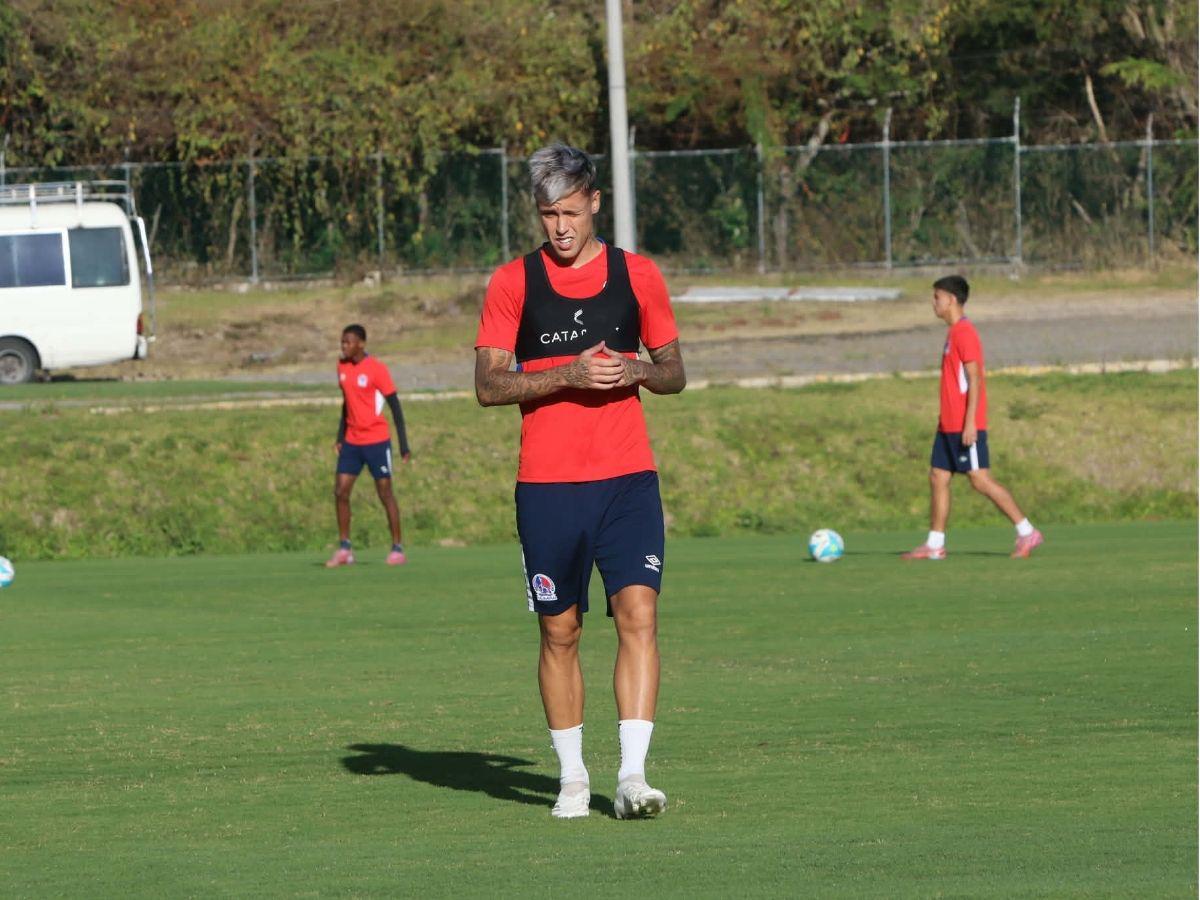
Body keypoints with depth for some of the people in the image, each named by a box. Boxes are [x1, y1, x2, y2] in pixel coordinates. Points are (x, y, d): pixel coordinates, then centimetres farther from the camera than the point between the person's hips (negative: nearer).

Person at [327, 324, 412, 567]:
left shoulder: (376, 369, -12)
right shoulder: (342, 367, 6)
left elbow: (395, 406, -10)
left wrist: (403, 443, -12)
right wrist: (340, 436, 17)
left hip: (377, 441, -6)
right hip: (352, 442, 6)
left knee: (385, 492, -1)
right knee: (340, 491, -1)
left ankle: (398, 549, 7)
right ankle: (344, 549, 6)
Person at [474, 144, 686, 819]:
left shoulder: (638, 276, 8)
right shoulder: (513, 283, 3)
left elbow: (674, 372, 14)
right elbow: (488, 384, -2)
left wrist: (636, 369, -8)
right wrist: (569, 373, -15)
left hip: (628, 477, 0)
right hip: (546, 483, 0)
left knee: (639, 612, -14)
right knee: (559, 630, 5)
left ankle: (633, 775, -17)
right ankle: (573, 776, 17)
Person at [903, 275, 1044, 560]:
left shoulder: (964, 332, -13)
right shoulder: (954, 332, 16)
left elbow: (974, 379, -19)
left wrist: (970, 422, -23)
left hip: (965, 426, -10)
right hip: (949, 425, 10)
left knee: (980, 479, -9)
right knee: (938, 477, 7)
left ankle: (1026, 532, -6)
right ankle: (934, 544, 9)